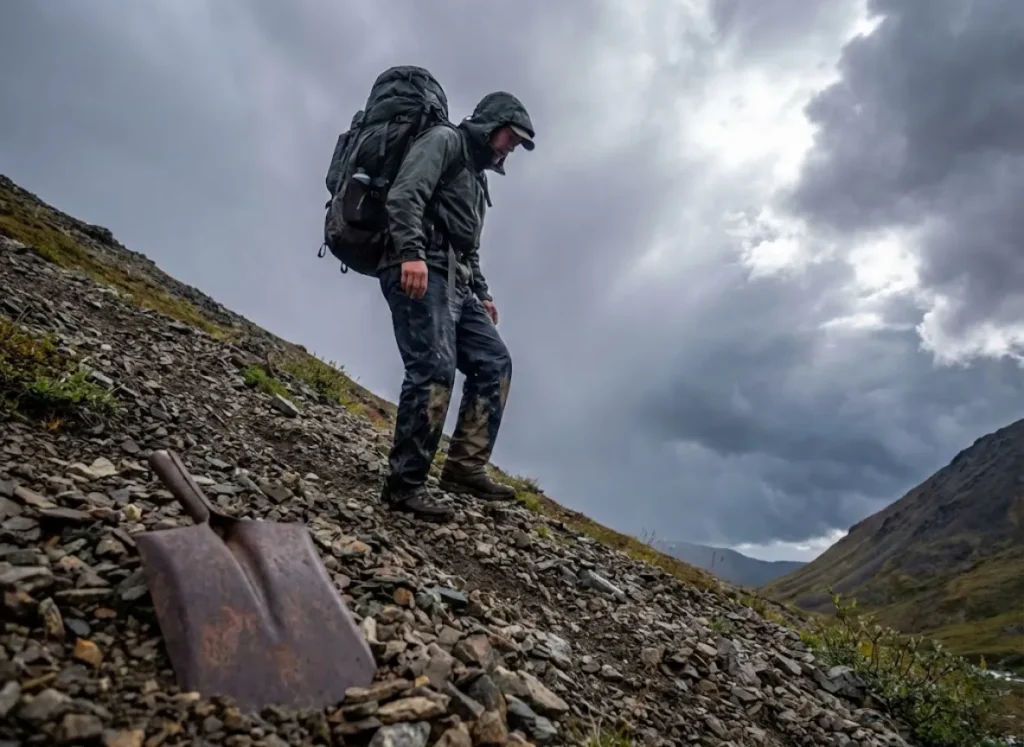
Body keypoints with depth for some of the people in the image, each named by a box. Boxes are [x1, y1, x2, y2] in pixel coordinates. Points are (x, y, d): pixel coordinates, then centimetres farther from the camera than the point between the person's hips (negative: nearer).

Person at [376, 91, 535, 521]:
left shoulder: (477, 174, 33)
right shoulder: (444, 141, 4)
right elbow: (403, 196, -14)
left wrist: (482, 294, 21)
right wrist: (411, 252, -28)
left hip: (455, 283, 10)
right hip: (420, 272, -10)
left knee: (494, 363, -2)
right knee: (434, 369, -20)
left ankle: (465, 466, -5)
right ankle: (405, 485, -17)